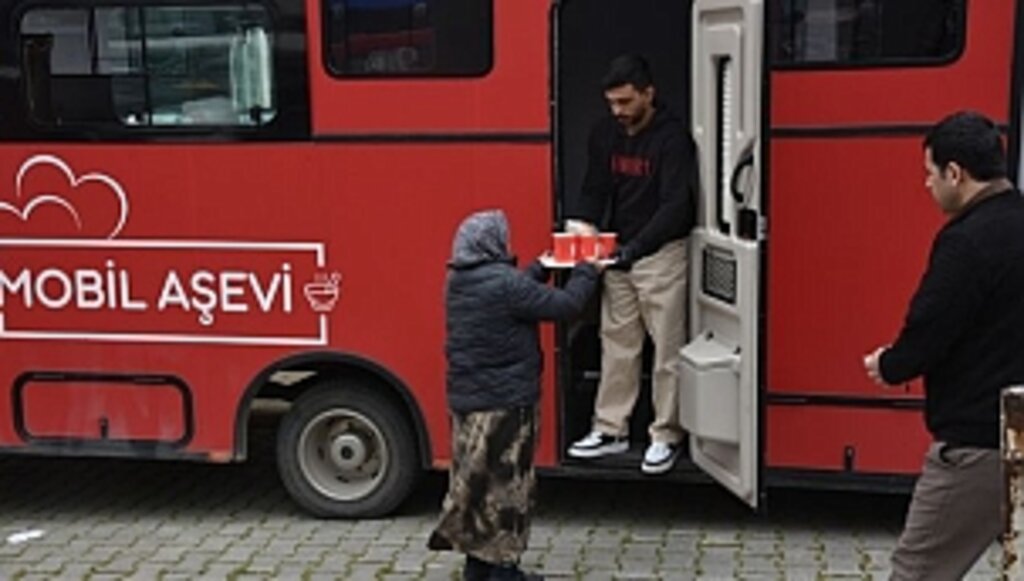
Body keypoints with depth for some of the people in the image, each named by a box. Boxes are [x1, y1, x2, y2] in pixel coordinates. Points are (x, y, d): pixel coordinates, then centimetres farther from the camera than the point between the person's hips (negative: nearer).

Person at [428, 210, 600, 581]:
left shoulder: (458, 282, 7)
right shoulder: (505, 283, -20)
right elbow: (565, 304, -15)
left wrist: (539, 269, 31)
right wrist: (587, 272, 2)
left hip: (464, 399, 8)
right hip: (505, 401, -8)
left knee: (473, 480, 15)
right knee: (507, 484, 2)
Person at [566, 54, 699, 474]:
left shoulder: (672, 138, -15)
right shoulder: (604, 134, 4)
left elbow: (677, 205, -22)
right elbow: (594, 190, 11)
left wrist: (635, 248, -32)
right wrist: (583, 227, -9)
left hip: (662, 252, -6)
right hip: (618, 251, 6)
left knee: (667, 349, 0)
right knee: (616, 344, 10)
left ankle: (666, 437, 10)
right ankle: (610, 431, 19)